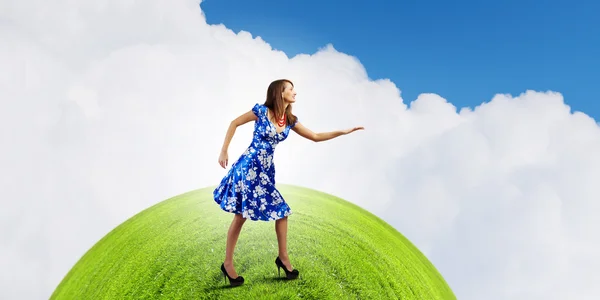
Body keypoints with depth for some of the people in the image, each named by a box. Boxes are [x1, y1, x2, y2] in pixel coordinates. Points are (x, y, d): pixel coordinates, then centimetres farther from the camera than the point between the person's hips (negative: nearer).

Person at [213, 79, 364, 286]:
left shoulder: (290, 120, 7)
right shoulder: (261, 111, -11)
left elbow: (315, 137, 12)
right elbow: (234, 123, -2)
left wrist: (344, 132, 7)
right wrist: (223, 151, -5)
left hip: (266, 170, 7)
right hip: (248, 167, -6)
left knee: (281, 211, 5)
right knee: (241, 215, -2)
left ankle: (283, 258, 21)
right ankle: (228, 263, 11)